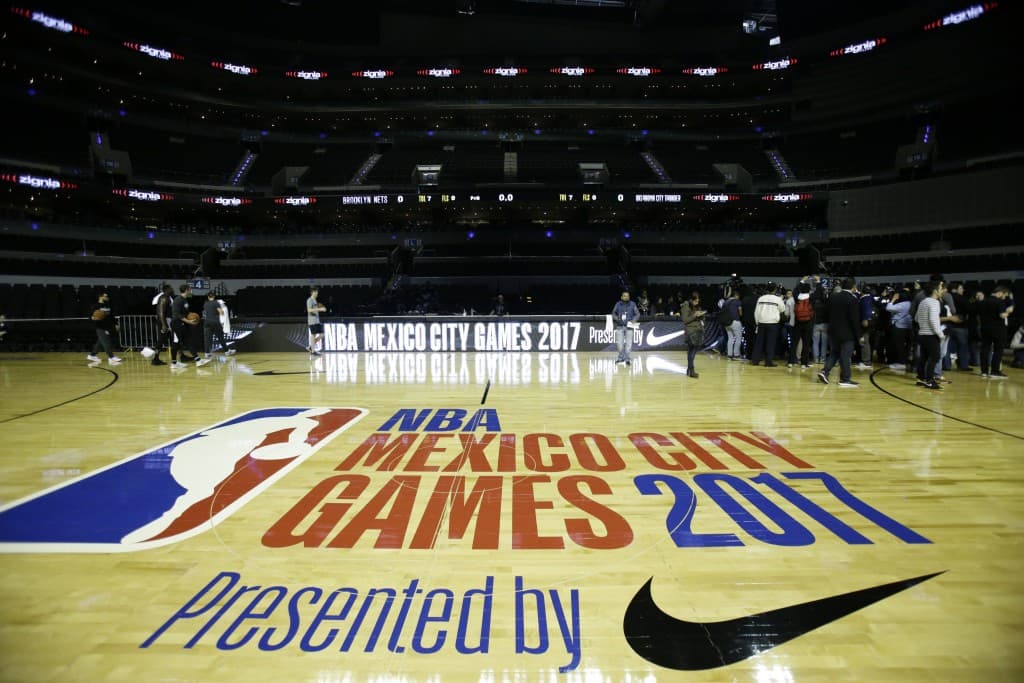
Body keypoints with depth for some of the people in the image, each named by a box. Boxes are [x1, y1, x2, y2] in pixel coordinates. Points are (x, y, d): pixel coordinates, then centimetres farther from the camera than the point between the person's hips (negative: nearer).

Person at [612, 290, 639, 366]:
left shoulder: (632, 304, 4)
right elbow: (613, 313, 11)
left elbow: (637, 314, 5)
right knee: (619, 343, 0)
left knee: (628, 343, -4)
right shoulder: (618, 304, 6)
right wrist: (616, 318, -9)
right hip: (619, 326, 1)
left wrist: (634, 320, -13)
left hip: (629, 326, -1)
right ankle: (621, 358, 15)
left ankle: (626, 358, 2)